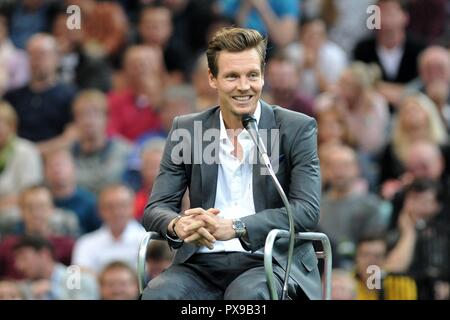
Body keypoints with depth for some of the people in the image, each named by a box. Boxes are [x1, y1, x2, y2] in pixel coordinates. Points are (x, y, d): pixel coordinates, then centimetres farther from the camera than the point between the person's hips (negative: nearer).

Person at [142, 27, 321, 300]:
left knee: (246, 292, -37)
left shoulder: (297, 129, 3)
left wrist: (235, 228, -21)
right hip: (202, 264, 2)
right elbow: (156, 208, 8)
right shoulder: (186, 129, 12)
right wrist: (177, 225, -18)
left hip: (270, 261, -2)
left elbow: (307, 211, -7)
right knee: (158, 293, -30)